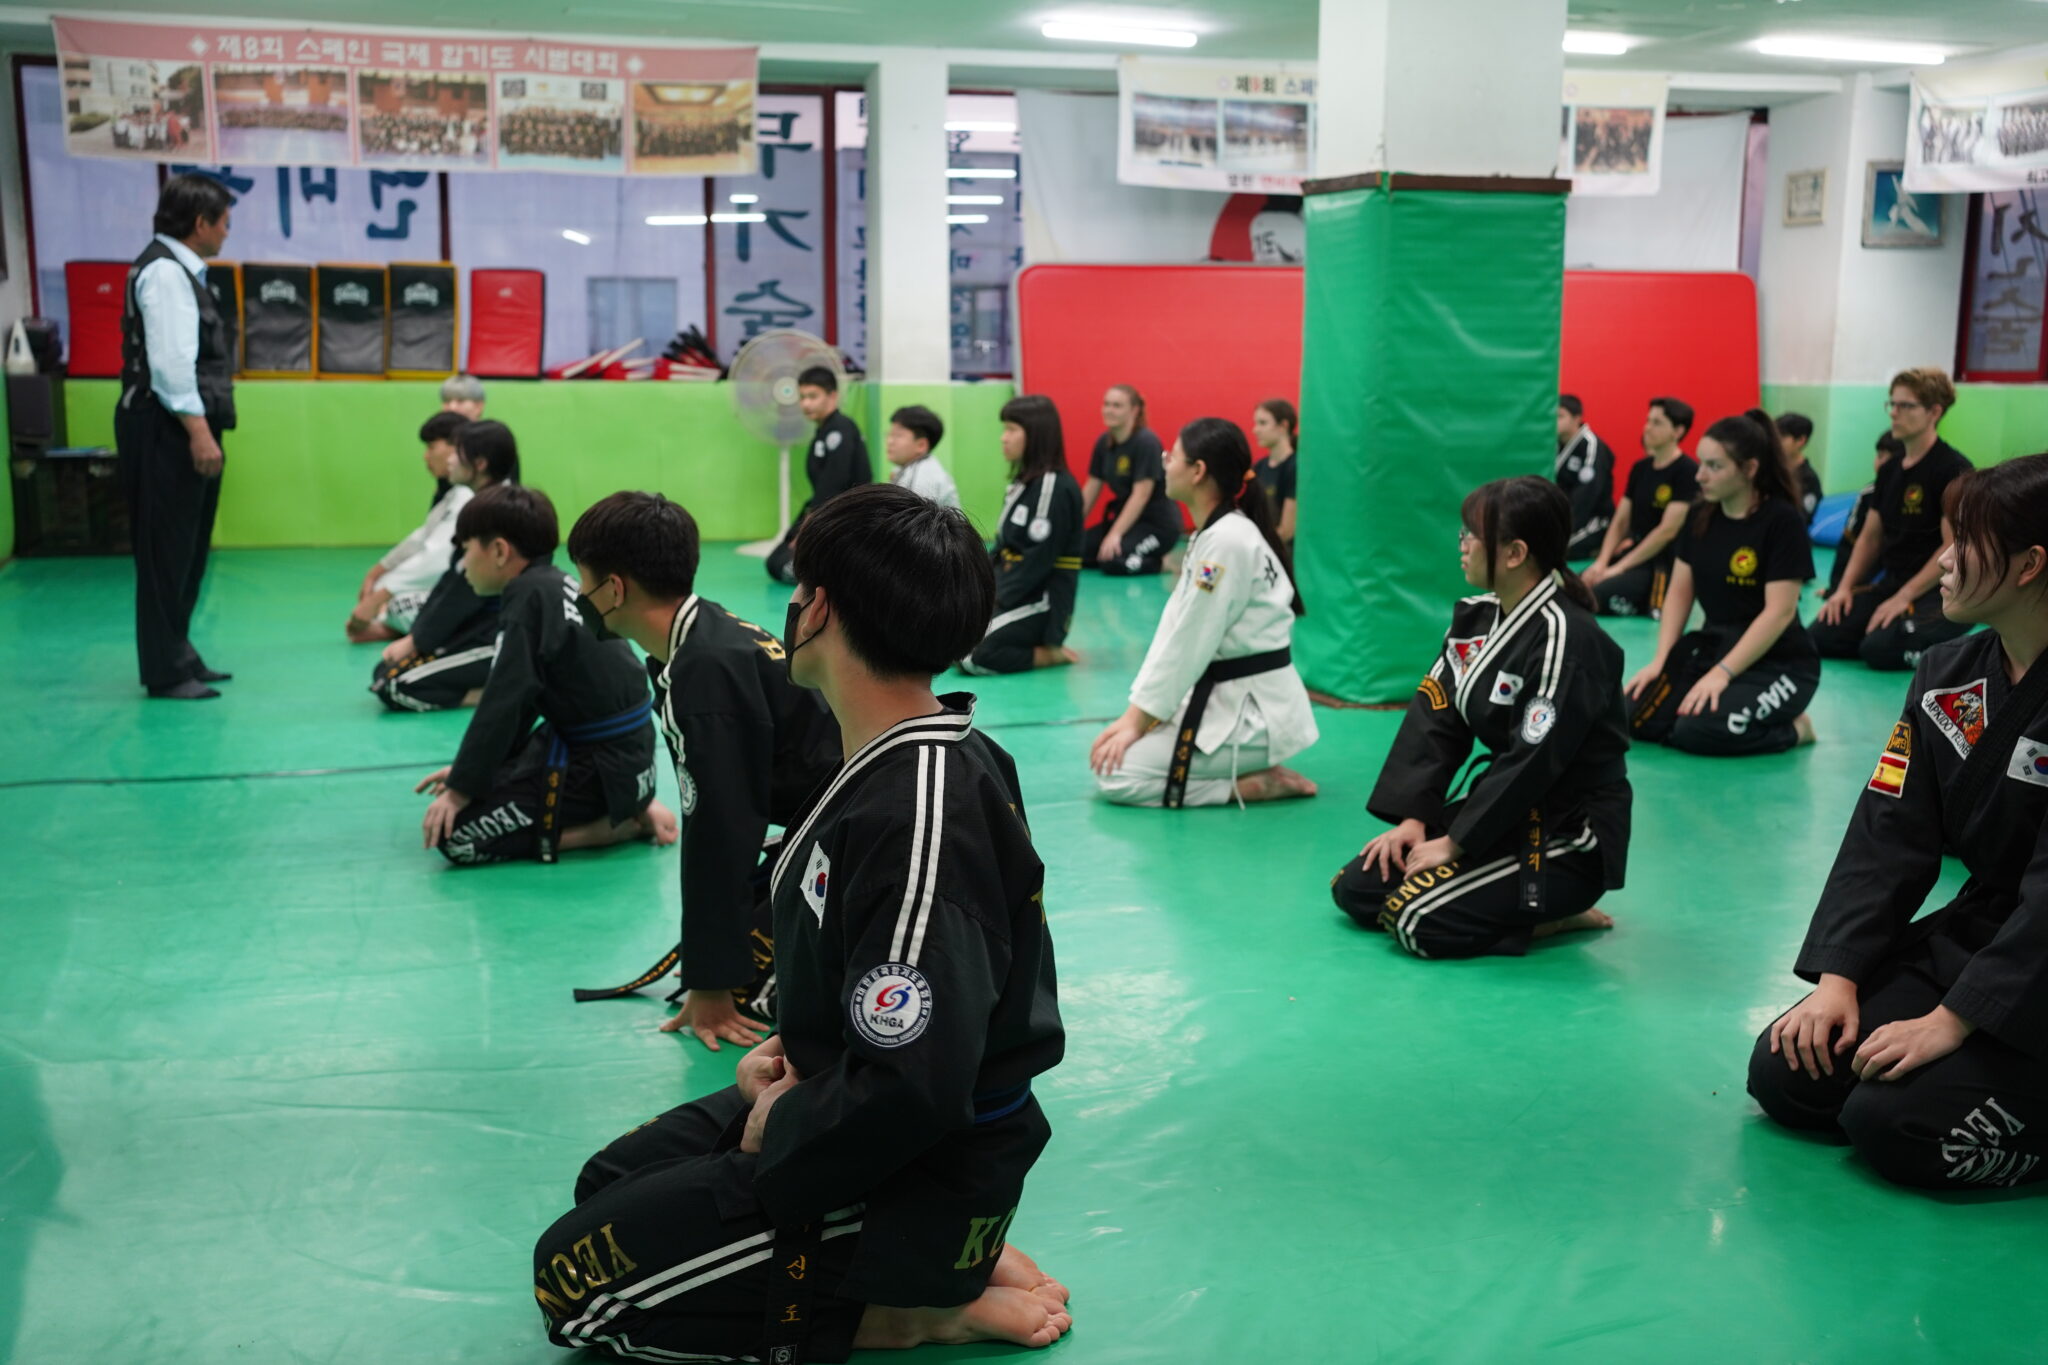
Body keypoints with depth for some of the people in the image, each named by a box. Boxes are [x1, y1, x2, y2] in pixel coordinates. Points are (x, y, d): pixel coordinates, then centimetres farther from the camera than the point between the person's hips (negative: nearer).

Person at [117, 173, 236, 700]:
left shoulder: (180, 270, 16)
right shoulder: (165, 271, -13)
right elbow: (169, 362, -21)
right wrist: (198, 431, -24)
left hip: (184, 431, 10)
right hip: (166, 432, -10)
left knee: (187, 550, 16)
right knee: (166, 551, -3)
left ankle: (178, 656, 25)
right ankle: (165, 672, 4)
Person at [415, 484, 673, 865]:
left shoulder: (528, 596, -17)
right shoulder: (559, 586, 10)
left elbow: (503, 704, -19)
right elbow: (524, 699, 15)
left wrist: (461, 788, -12)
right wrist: (469, 770, 14)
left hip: (597, 767, -10)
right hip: (625, 752, 10)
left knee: (456, 836, -11)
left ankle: (614, 828, -5)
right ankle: (630, 809, 12)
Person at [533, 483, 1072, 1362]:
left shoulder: (916, 816, -31)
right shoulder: (902, 761, 0)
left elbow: (911, 1090, -34)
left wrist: (784, 1127, -15)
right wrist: (792, 1053, 1)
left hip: (910, 1182, -9)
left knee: (575, 1275, -5)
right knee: (611, 1183, 19)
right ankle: (941, 1263, 11)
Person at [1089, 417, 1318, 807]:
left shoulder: (1227, 542, -21)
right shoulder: (1213, 534, 11)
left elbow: (1189, 647, -20)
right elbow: (1174, 630, 9)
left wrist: (1137, 721, -12)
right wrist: (1134, 715, 4)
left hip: (1253, 712, -10)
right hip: (1226, 701, 10)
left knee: (1118, 775, -13)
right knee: (1121, 751, 11)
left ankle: (1263, 783, -6)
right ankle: (1250, 767, 10)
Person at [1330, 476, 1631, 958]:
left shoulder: (1566, 640, -24)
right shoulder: (1476, 617, 4)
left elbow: (1533, 761, -25)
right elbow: (1434, 718, 2)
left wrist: (1455, 844, -19)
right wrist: (1413, 819, -7)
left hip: (1567, 834, -9)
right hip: (1500, 809, 9)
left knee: (1419, 920, -25)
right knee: (1356, 887, 2)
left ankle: (1552, 914, -2)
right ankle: (1523, 904, 11)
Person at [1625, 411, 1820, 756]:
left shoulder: (1782, 520, -16)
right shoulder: (1700, 516, 3)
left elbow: (1779, 612, -21)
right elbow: (1680, 591, 7)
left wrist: (1722, 674, -27)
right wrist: (1660, 659, -6)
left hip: (1778, 662, -7)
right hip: (1710, 646, 7)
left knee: (1698, 731, -30)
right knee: (1634, 717, -15)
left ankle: (1790, 730, -1)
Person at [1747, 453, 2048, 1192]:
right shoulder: (1947, 675, 1)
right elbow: (1889, 835, -1)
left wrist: (1950, 1021, -24)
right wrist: (1838, 980, -9)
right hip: (1967, 934, 7)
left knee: (1894, 1121, -22)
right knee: (1785, 1075, -2)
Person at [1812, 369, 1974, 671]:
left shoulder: (1954, 470, -13)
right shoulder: (1890, 470, 11)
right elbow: (1870, 537, 15)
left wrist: (1903, 598, -20)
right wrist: (1845, 587, 1)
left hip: (1942, 593, -8)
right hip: (1892, 582, 8)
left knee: (1880, 649, -29)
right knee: (1822, 636, -10)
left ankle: (1949, 648, 0)